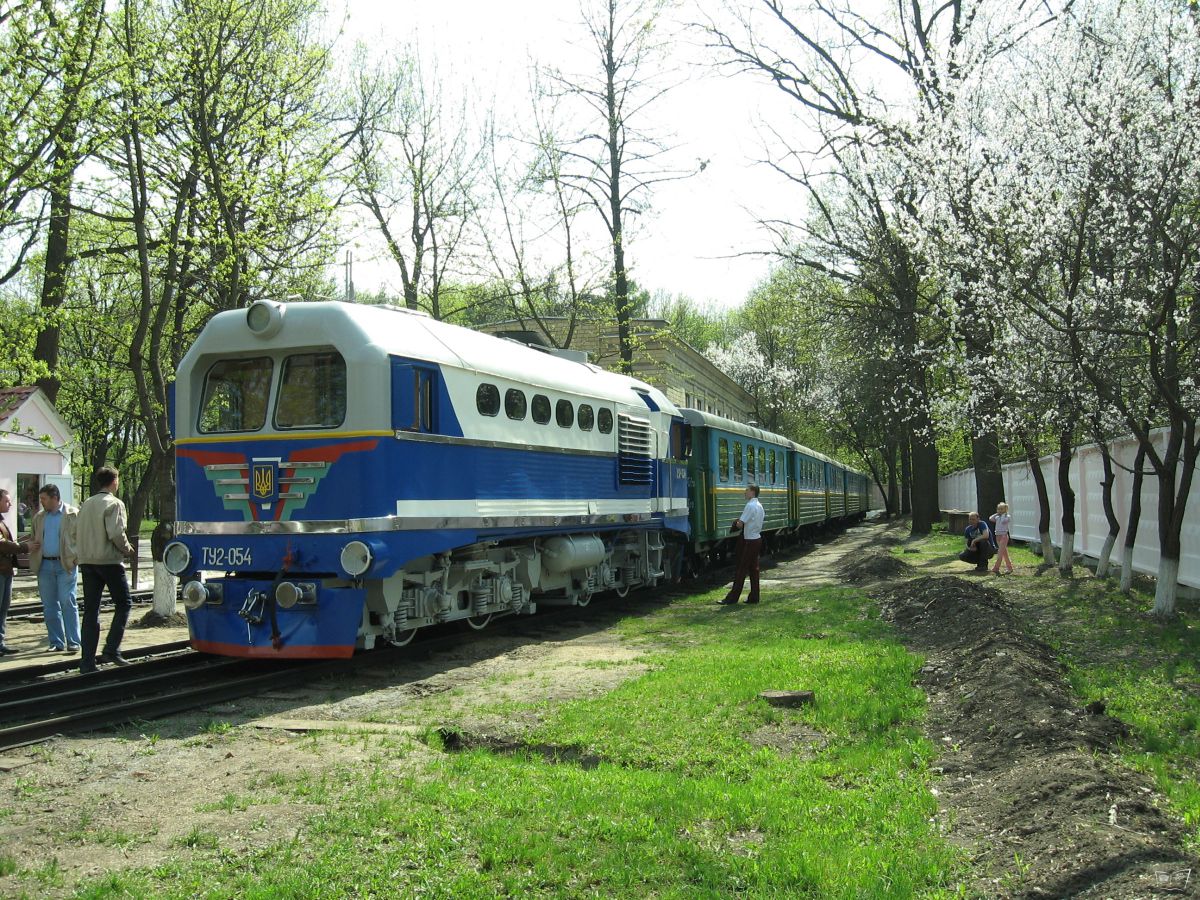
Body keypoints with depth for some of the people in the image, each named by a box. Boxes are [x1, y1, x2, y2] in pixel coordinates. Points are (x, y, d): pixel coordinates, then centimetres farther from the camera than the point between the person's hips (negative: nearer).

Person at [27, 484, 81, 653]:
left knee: (67, 603, -7)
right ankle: (56, 643, 13)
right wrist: (31, 546, 1)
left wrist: (76, 557, -12)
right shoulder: (39, 516, 14)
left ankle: (73, 642, -3)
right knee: (50, 606, 6)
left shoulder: (73, 514, -2)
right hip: (44, 565, 5)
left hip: (65, 564, -5)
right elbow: (34, 539, 22)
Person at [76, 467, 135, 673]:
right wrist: (127, 549, -2)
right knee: (123, 603, 8)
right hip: (108, 561, -6)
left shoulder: (86, 504, 12)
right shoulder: (114, 503, -9)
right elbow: (116, 533, -18)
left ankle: (87, 662, 5)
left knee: (90, 610, 7)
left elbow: (76, 532, 12)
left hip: (86, 561, 6)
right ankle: (111, 650, -2)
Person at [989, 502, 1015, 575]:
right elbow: (990, 519, -1)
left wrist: (1003, 514, -7)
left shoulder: (1007, 516, -4)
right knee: (1004, 553, 12)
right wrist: (996, 514, 3)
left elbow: (1003, 521, -21)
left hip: (1004, 536, -7)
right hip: (998, 536, 7)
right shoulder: (997, 517, 13)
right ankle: (1010, 568, 19)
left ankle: (996, 568, -17)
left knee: (1000, 552, -12)